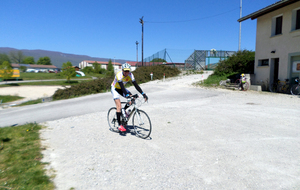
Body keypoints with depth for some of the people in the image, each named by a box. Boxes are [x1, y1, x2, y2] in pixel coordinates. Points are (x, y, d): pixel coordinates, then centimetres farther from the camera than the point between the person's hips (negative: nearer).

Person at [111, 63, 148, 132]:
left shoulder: (130, 75, -19)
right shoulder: (119, 75, -33)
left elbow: (136, 85, -23)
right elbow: (122, 86, -43)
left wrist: (143, 94, -31)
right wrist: (127, 95, -56)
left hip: (121, 89, 5)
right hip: (115, 89, -5)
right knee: (119, 107, -19)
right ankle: (119, 125, -12)